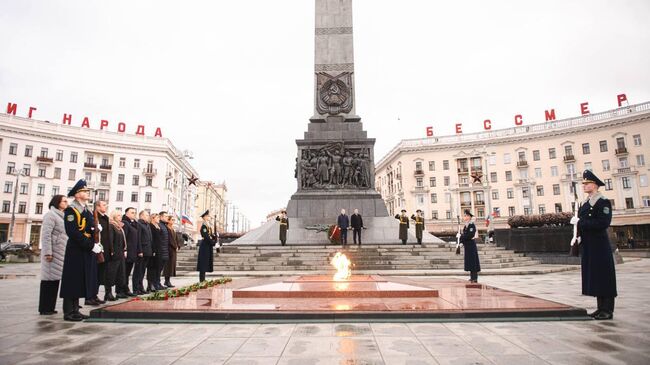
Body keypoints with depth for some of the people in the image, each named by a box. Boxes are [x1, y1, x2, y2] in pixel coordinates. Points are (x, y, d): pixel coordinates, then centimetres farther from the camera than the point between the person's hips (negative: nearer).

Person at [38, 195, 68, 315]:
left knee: (55, 278, 10)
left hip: (61, 253, 9)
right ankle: (44, 308, 0)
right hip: (53, 252, -9)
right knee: (49, 279, -5)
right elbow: (46, 234, -16)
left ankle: (50, 307, 15)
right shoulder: (51, 215, -8)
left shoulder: (61, 216, 19)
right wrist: (47, 252, -21)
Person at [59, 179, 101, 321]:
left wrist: (97, 244, 2)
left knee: (80, 281, 12)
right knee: (72, 281, -1)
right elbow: (73, 233, -20)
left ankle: (75, 310, 20)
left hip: (86, 251, 8)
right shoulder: (71, 210, -10)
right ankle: (68, 312, 7)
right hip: (76, 251, -8)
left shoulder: (86, 210, 16)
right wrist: (91, 246, -20)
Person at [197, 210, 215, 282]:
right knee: (204, 262, -7)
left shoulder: (208, 226, 17)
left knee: (206, 262, 11)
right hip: (205, 246, -10)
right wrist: (213, 243, -14)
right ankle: (202, 279, -4)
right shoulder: (204, 226, -13)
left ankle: (203, 279, 17)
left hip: (208, 246, 10)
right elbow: (206, 237, -20)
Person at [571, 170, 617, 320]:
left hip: (600, 246, -8)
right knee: (594, 277, 12)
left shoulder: (603, 202, -11)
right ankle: (601, 308, 21)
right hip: (588, 246, 8)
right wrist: (579, 236, 4)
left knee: (603, 276, -1)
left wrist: (580, 222, -23)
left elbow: (603, 223, -22)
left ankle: (607, 310, 7)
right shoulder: (586, 203, 14)